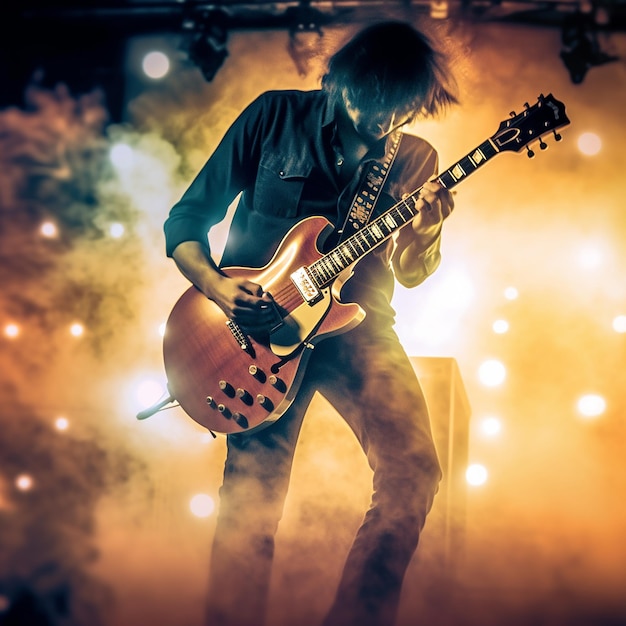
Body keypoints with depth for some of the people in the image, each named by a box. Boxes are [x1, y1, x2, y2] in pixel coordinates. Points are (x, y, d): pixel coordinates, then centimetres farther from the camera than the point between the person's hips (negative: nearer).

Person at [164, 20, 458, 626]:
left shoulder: (415, 159, 6)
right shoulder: (274, 116, -2)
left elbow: (409, 274, 13)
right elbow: (184, 219, 1)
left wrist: (427, 234, -10)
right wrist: (217, 286, -17)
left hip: (357, 325, 3)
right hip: (259, 325, -2)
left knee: (414, 468, -11)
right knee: (252, 496, -9)